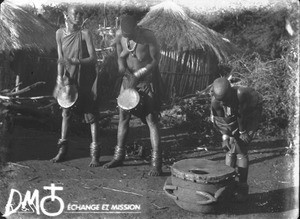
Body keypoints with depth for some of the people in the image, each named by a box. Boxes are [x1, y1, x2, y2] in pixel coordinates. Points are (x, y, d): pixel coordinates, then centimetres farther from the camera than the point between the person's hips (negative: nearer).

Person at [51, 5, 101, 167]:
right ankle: (62, 149, 17)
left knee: (91, 114, -4)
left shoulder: (85, 34, -12)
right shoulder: (60, 33, 0)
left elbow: (93, 58, -17)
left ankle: (95, 154, -2)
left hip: (86, 78, -4)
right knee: (66, 112, 8)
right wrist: (60, 77, -8)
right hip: (69, 77, 4)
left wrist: (76, 61, -32)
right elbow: (60, 58, 2)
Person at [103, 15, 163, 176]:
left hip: (148, 80, -5)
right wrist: (122, 66, -14)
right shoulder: (119, 35, -7)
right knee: (123, 116, 7)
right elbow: (120, 56, 6)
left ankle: (156, 163, -10)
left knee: (151, 120, -10)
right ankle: (119, 156, 20)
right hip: (129, 79, 5)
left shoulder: (148, 36, -22)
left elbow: (156, 60, -14)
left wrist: (137, 76, -17)